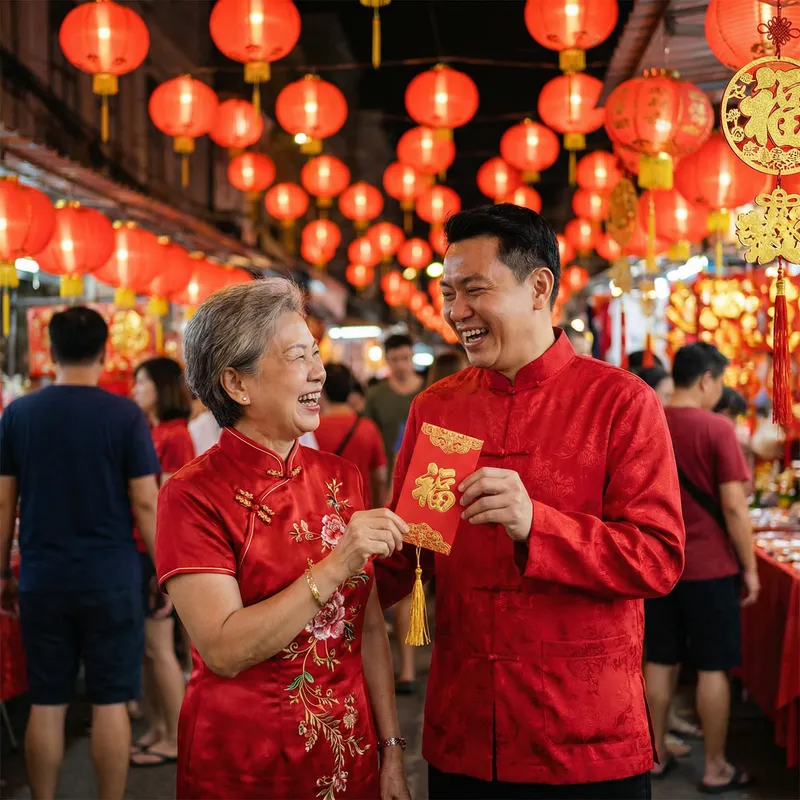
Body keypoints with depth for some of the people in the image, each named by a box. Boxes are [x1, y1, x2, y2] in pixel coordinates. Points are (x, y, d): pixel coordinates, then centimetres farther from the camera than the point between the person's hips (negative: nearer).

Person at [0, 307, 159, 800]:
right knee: (110, 703, 5)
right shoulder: (125, 415, -7)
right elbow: (145, 504, -8)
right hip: (110, 577, -2)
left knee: (46, 704, 10)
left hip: (42, 578, 2)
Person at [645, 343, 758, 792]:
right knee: (712, 668, 4)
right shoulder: (717, 428, -14)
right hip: (709, 566, -5)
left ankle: (656, 755, 22)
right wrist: (750, 568, -6)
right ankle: (716, 768, 12)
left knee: (659, 662, 13)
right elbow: (733, 507, -15)